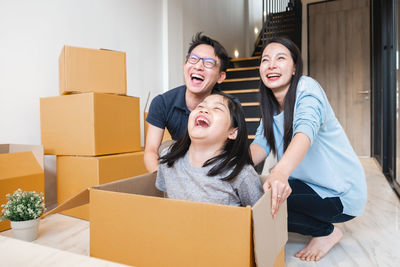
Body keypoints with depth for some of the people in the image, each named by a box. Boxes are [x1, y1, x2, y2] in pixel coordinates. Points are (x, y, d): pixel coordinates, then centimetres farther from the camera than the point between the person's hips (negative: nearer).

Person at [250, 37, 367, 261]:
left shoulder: (307, 87, -17)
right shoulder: (271, 106, 5)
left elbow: (306, 129, -37)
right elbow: (261, 144, -9)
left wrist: (280, 172, -56)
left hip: (340, 193, -8)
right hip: (307, 185, 8)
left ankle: (327, 232, 4)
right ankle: (326, 230, 13)